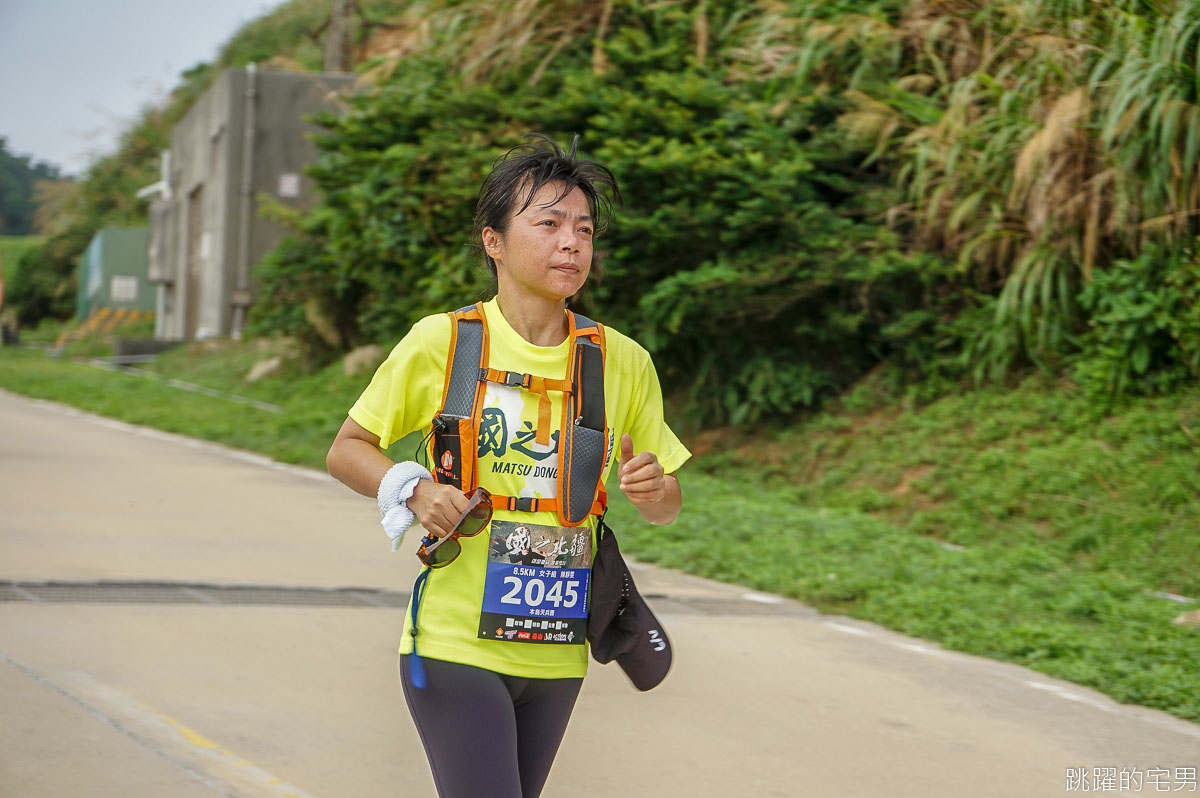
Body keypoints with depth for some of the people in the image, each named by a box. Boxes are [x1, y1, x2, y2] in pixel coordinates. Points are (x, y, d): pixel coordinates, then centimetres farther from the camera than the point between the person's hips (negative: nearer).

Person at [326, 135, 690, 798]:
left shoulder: (624, 363, 3)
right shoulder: (441, 343, -6)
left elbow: (666, 507, 12)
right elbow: (346, 450, 5)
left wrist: (651, 487, -12)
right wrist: (412, 489, -15)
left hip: (556, 655, 4)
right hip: (455, 643, -4)